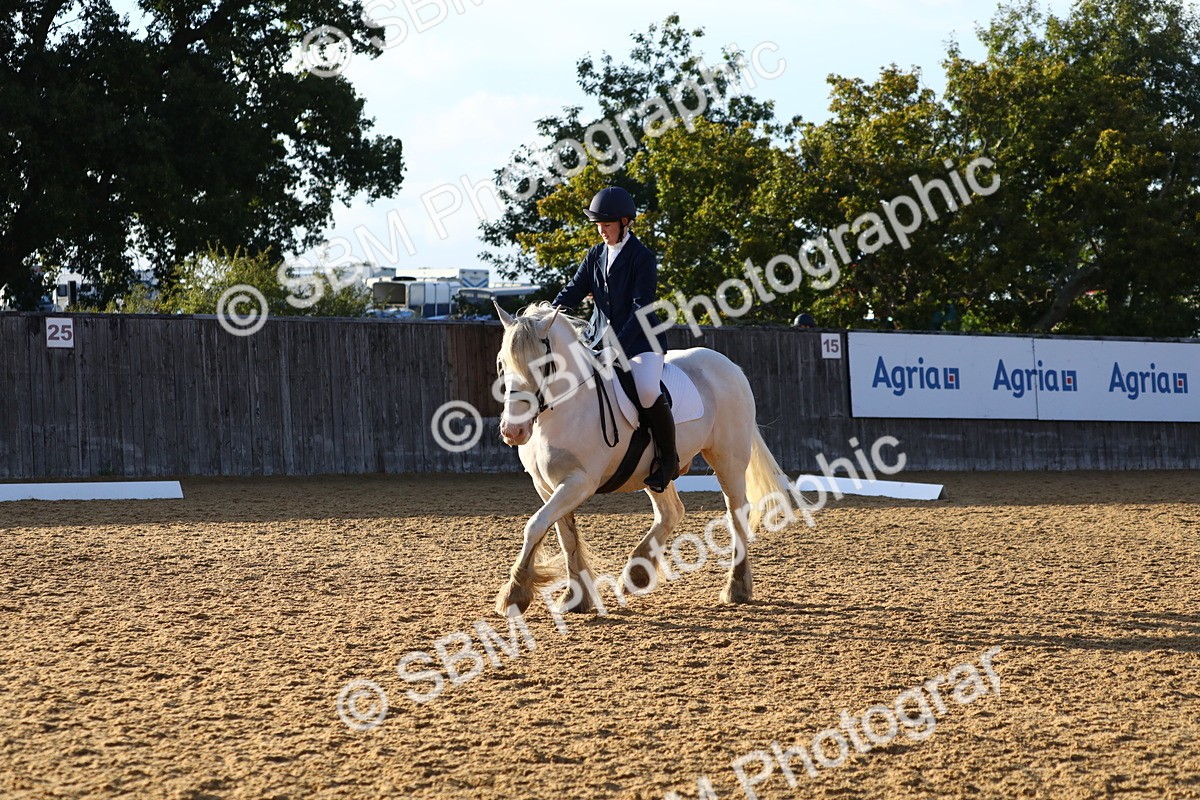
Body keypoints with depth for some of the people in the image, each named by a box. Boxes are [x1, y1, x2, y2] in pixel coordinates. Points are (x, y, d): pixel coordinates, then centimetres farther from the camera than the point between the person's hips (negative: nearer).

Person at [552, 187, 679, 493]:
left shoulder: (643, 258, -10)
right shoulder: (595, 255, 9)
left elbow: (642, 308, -17)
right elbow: (573, 291, 4)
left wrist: (618, 347, -28)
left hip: (639, 341, -7)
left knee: (648, 391, -32)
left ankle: (668, 459, -13)